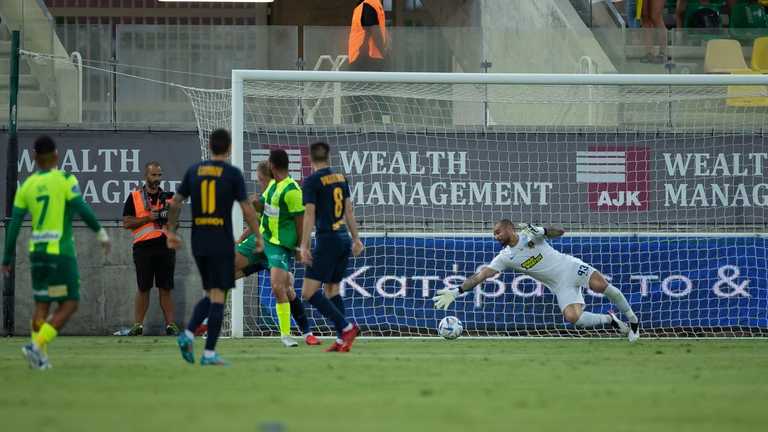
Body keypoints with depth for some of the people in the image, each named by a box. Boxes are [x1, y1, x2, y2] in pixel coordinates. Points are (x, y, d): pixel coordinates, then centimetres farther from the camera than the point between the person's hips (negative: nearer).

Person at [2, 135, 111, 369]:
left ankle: (40, 357, 6)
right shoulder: (65, 180, -8)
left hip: (37, 251, 5)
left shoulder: (27, 186, 5)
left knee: (42, 304, 14)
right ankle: (37, 345, -14)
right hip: (61, 252, -5)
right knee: (69, 304, 1)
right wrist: (100, 233, 0)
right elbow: (82, 209, -14)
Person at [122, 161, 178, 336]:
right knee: (143, 288, 0)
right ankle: (138, 325, 4)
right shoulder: (134, 197, 5)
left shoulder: (168, 197, 13)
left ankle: (170, 325, 1)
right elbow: (126, 223, -3)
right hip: (144, 247, -2)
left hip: (165, 245, 2)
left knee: (166, 289, 2)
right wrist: (149, 218, -11)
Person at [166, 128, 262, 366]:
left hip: (199, 243, 5)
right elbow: (247, 209, -7)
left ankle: (188, 334, -3)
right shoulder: (232, 173, -6)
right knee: (218, 296, -1)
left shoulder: (194, 171, 6)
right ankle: (209, 353, -5)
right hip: (222, 244, -5)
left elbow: (175, 203, 8)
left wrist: (171, 231, 19)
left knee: (210, 294, 18)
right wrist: (258, 236, 4)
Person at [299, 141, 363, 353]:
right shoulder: (340, 178, 11)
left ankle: (346, 327, -17)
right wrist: (356, 239, 22)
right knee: (332, 288, 17)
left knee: (309, 292, -8)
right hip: (344, 238, 8)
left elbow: (310, 215, -13)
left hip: (327, 239, -8)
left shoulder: (312, 181, -8)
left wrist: (304, 246, -13)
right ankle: (342, 340, 10)